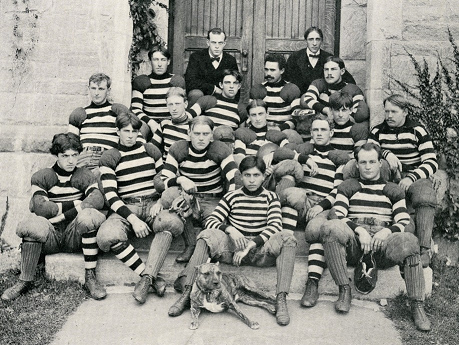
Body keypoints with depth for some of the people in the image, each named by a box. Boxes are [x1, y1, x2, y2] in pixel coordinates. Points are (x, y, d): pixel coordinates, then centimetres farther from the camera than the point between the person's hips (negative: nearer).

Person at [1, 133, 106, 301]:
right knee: (32, 223, -31)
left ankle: (90, 277, -24)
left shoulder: (85, 176, 6)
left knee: (89, 216, -30)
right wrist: (76, 203, -10)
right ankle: (25, 281, -15)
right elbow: (40, 207, -13)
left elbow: (97, 199, -15)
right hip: (50, 238, 0)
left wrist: (63, 215, -20)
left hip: (75, 237, 0)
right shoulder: (41, 177, 4)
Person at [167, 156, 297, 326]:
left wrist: (250, 246, -18)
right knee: (207, 235, -26)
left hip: (260, 251, 0)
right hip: (233, 249, 0)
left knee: (287, 238, -28)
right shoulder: (231, 197, 10)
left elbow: (275, 226, -6)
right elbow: (210, 221, 1)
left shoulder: (270, 197, 9)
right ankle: (187, 294, -28)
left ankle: (281, 300, -34)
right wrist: (230, 229, -19)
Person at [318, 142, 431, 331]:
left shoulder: (394, 190, 24)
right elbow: (338, 216, 7)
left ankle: (417, 306, -24)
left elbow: (404, 222, 11)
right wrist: (359, 230, -11)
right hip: (354, 240, 0)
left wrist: (387, 231, -11)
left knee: (408, 240, -34)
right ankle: (344, 290, -24)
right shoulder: (347, 186, 22)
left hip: (383, 239, 0)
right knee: (329, 227, -33)